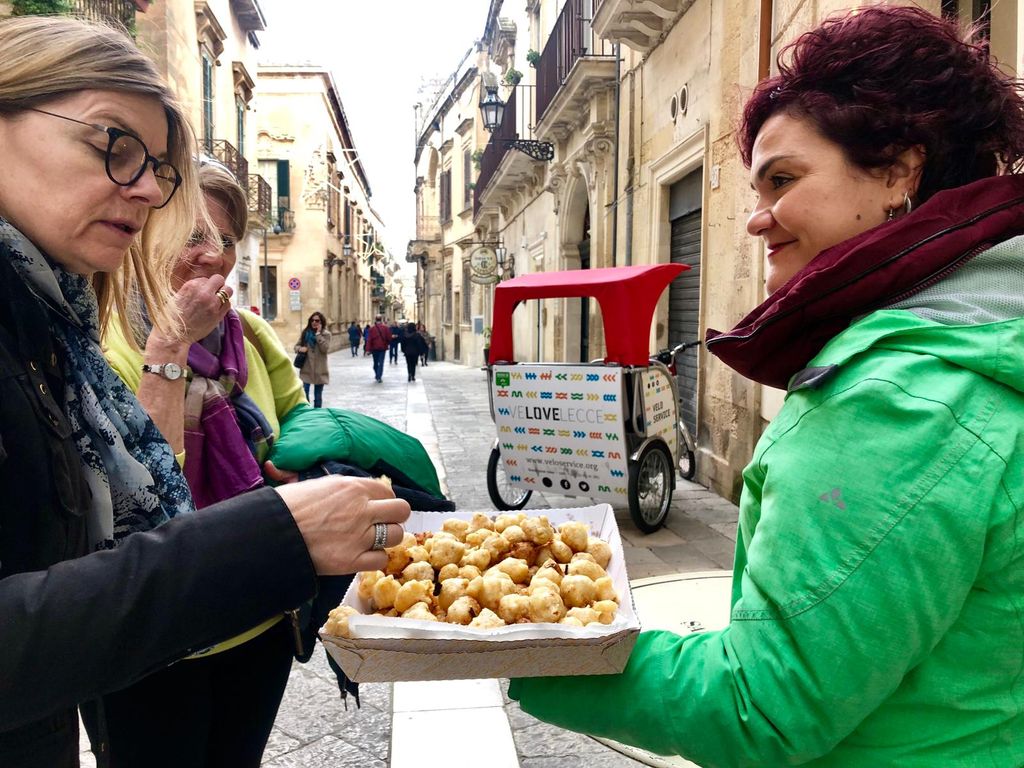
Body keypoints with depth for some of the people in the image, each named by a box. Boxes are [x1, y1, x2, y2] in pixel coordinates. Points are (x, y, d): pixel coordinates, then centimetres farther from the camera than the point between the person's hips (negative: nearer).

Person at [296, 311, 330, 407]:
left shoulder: (326, 334, -3)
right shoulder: (305, 332, 5)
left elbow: (325, 349, -17)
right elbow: (296, 345, 11)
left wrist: (318, 333, -17)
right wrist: (300, 348, -12)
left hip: (319, 369, -2)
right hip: (306, 368, 2)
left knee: (318, 395, 8)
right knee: (304, 393, -5)